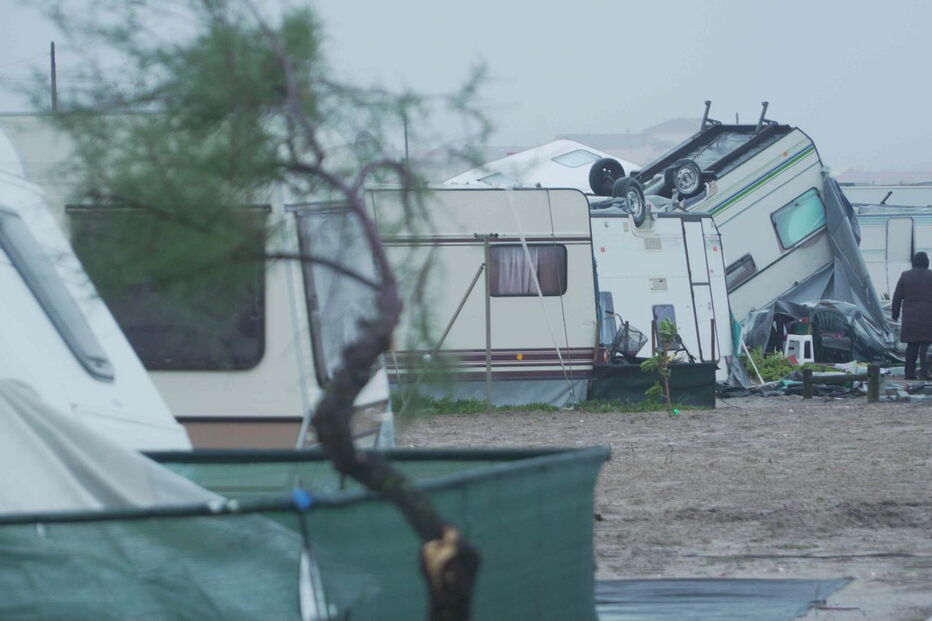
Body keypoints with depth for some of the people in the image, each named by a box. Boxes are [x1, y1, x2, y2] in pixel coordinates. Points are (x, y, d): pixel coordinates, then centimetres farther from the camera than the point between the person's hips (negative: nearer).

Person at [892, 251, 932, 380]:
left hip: (910, 316, 2)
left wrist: (895, 314, 14)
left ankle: (910, 373, 10)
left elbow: (897, 297, 5)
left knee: (912, 345, 10)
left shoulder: (905, 276, 4)